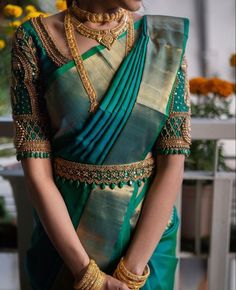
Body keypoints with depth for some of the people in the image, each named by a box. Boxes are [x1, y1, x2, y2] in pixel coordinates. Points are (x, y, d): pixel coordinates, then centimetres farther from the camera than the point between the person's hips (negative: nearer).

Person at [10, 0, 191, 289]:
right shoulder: (34, 40, -12)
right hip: (65, 235, -1)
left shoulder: (167, 39, -8)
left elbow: (173, 165, -11)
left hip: (147, 235, 2)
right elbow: (36, 170, -14)